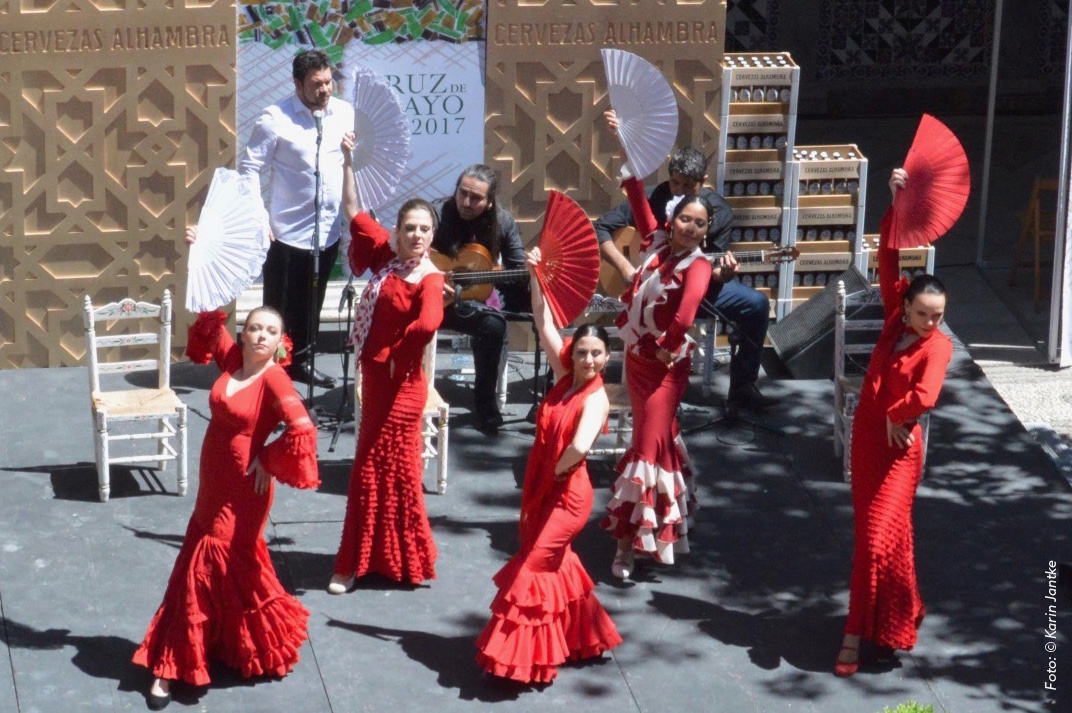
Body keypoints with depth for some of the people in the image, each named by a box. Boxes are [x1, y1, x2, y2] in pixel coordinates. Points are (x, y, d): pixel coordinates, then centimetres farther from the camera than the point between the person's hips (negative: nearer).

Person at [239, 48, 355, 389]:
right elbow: (250, 168, -9)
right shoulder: (276, 118, -10)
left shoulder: (344, 113, 3)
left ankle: (301, 362, 33)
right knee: (279, 305, 3)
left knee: (311, 305, 17)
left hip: (327, 230, 5)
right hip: (287, 232, -5)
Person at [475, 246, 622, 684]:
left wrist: (556, 471, -18)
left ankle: (525, 659, 2)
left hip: (568, 493, -8)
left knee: (533, 567, -5)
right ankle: (585, 635, 34)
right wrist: (536, 277, -8)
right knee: (555, 563, 18)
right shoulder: (565, 376, 1)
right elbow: (544, 324, 1)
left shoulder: (596, 398, -19)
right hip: (543, 488, 8)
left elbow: (579, 446, -35)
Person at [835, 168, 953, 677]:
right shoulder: (896, 319, 0)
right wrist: (897, 204, -7)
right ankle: (898, 617, 28)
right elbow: (888, 260, -1)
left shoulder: (938, 346, -15)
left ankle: (859, 631, 3)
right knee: (871, 532, 13)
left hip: (899, 443, -6)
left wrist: (894, 417, -14)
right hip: (867, 434, 6)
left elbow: (924, 398, -30)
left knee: (878, 537, -6)